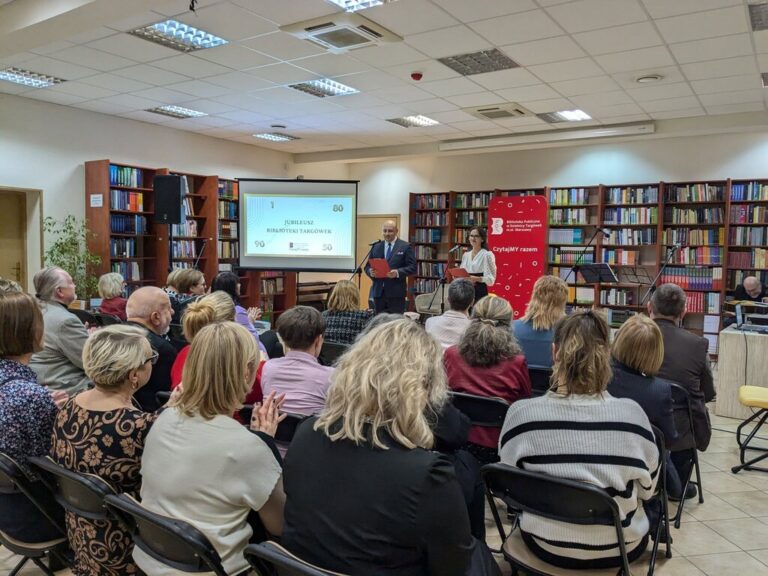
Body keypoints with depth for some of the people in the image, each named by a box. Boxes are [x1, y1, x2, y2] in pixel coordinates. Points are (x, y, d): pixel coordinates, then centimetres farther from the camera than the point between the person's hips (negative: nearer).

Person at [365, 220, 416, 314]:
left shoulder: (405, 247, 1)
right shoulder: (376, 247, 15)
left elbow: (412, 267, -4)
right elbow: (367, 266, 15)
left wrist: (398, 272, -20)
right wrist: (370, 272, -8)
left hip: (396, 293, -4)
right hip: (378, 292, 4)